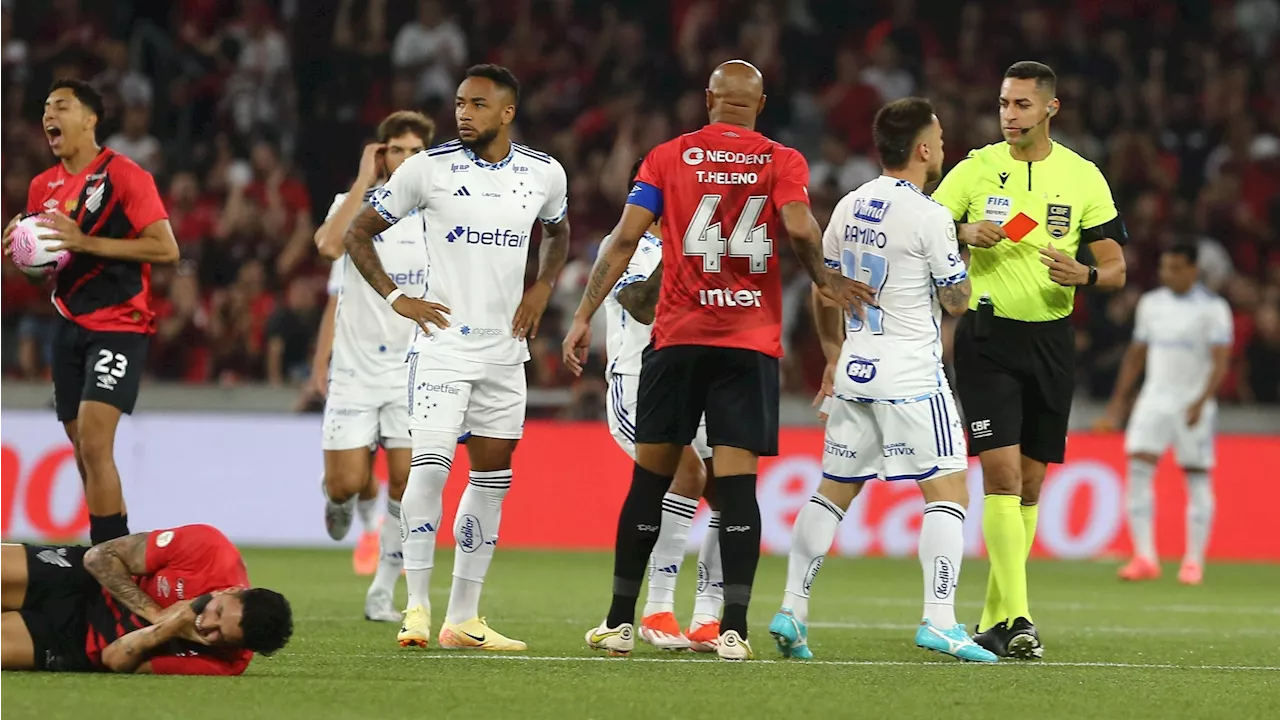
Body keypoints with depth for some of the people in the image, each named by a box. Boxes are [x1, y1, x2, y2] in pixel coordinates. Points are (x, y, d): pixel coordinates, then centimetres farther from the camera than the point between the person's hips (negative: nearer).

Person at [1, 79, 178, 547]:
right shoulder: (44, 186, 11)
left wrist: (86, 243, -21)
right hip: (70, 327, 7)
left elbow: (166, 248, -16)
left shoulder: (125, 175, -10)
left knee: (93, 443, -19)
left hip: (119, 325, -7)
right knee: (84, 452, 9)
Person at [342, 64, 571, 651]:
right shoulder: (429, 168, -6)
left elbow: (558, 233, 26)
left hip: (504, 349, 5)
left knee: (493, 476, 8)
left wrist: (543, 287, 9)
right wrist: (395, 297, -7)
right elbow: (358, 234, 3)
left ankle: (463, 619, 15)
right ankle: (416, 607, -15)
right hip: (443, 343, -5)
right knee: (430, 464, -19)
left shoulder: (543, 174, 4)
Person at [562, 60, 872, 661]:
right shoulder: (782, 162, 4)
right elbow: (799, 229, -14)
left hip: (677, 339, 1)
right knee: (737, 482, -3)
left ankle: (620, 621, 12)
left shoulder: (668, 157, 6)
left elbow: (625, 239, -1)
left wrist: (584, 315, 1)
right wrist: (827, 280, 3)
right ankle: (733, 628, -12)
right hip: (751, 341, -1)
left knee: (651, 478, 8)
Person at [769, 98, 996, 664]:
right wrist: (962, 251, 12)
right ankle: (939, 621, -15)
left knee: (833, 490, 14)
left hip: (855, 370, 7)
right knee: (948, 491, -5)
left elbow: (824, 293, 18)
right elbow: (957, 301, -6)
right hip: (911, 378, -7)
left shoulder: (849, 208, 9)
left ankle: (792, 611, 10)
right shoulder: (928, 217, -13)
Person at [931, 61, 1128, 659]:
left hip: (1051, 339, 3)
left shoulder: (1083, 177, 4)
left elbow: (1116, 268, 6)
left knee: (1029, 485, 7)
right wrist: (965, 234, -17)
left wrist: (1082, 274, -16)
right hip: (987, 336, -3)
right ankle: (1016, 620, -20)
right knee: (1002, 473, -15)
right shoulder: (976, 169, 0)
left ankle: (994, 620, 19)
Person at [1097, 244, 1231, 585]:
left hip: (1193, 405, -4)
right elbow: (1136, 354, 18)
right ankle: (1145, 557, -12)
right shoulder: (1150, 304, 10)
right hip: (1154, 399, 4)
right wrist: (1118, 401, 15)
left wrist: (1201, 402, -22)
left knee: (1197, 480, -1)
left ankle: (1194, 561, 8)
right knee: (1138, 469, -11)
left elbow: (1220, 362, -10)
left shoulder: (1213, 308, -5)